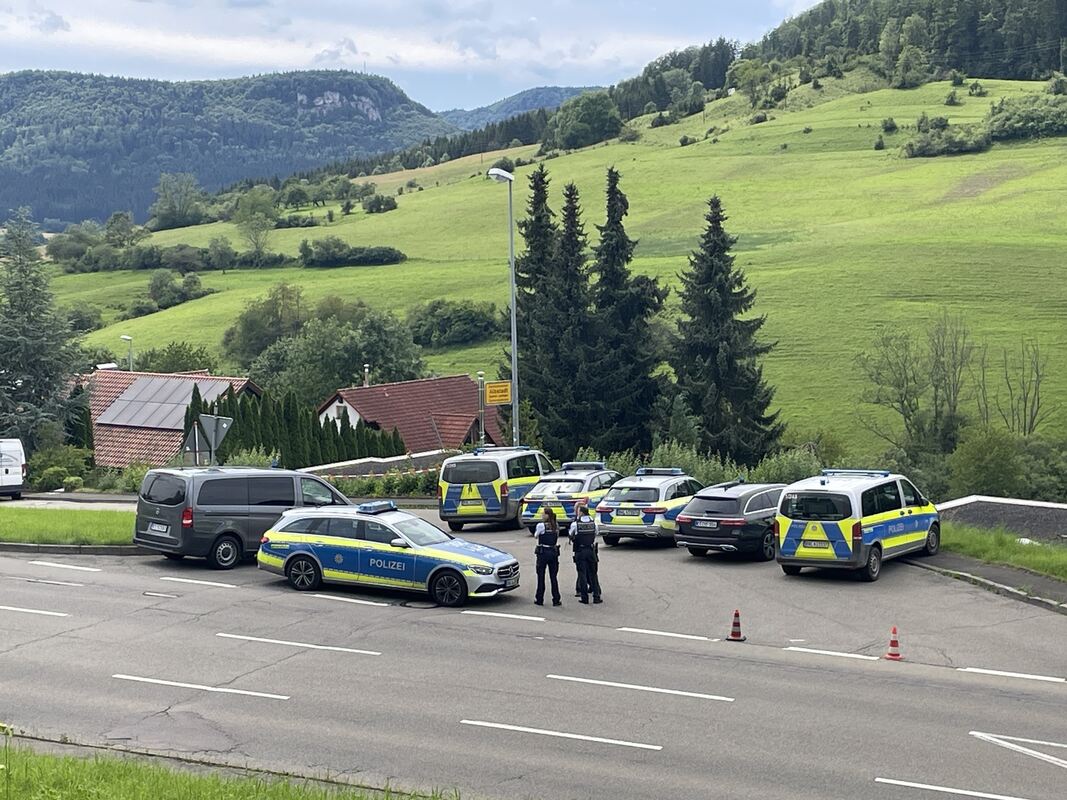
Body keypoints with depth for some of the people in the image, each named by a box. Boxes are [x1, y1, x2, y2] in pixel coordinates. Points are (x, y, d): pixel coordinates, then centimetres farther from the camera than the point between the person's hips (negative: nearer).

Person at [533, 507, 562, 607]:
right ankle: (556, 600, 6)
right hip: (554, 552, 4)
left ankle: (540, 599, 11)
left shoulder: (541, 525, -13)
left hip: (543, 552, -4)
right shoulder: (556, 525, 3)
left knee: (541, 576, 6)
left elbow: (535, 536, 1)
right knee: (554, 577, 8)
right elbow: (557, 537, 9)